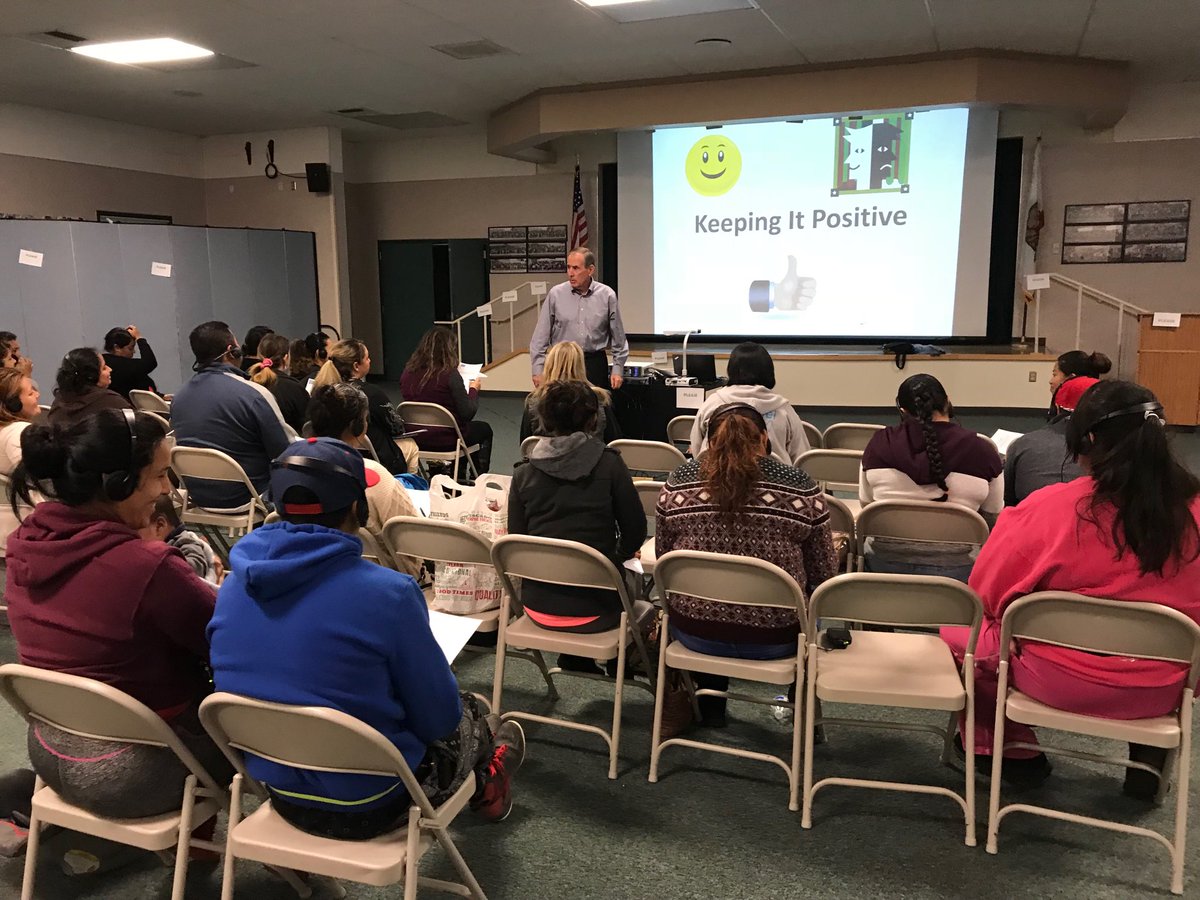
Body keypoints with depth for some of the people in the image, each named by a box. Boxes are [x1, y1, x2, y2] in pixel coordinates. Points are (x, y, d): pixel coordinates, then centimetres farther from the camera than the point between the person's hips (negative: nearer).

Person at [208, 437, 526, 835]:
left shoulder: (234, 584, -8)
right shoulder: (387, 593, -27)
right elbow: (439, 717, -15)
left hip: (281, 795, 6)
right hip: (369, 808, -5)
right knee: (468, 713, 25)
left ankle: (478, 785, 56)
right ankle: (485, 789, 58)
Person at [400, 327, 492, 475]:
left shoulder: (407, 373, -4)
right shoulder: (449, 374, -20)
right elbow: (467, 413, -16)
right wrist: (473, 389, 2)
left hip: (417, 439, 6)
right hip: (445, 439, -6)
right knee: (484, 429, 24)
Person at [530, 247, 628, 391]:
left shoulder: (607, 295, 0)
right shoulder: (556, 294, -2)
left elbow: (618, 337, 7)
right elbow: (541, 335, 2)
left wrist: (618, 369, 5)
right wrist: (538, 369, -1)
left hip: (595, 363, 1)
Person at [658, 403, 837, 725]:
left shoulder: (678, 482, -5)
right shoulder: (801, 487, -9)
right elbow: (823, 575, -3)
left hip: (694, 633, 2)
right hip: (774, 640, -1)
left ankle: (710, 705, 46)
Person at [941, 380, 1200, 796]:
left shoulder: (1051, 507, -21)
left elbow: (985, 592, -10)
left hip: (1060, 682, -4)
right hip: (1159, 691, 4)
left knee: (957, 627, 19)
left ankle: (1016, 750, 25)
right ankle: (1148, 752, 30)